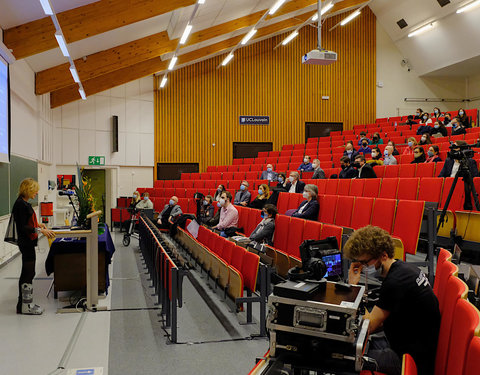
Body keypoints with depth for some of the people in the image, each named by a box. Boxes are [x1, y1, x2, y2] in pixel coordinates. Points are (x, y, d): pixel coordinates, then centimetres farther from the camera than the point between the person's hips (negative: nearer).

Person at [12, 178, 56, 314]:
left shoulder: (24, 203, 12)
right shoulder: (21, 204, -17)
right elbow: (22, 227, -21)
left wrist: (37, 224, 14)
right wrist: (40, 230, -24)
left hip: (28, 243, 10)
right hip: (26, 243, -10)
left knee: (27, 273, 15)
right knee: (28, 273, -3)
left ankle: (24, 304, 24)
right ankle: (26, 306, 6)